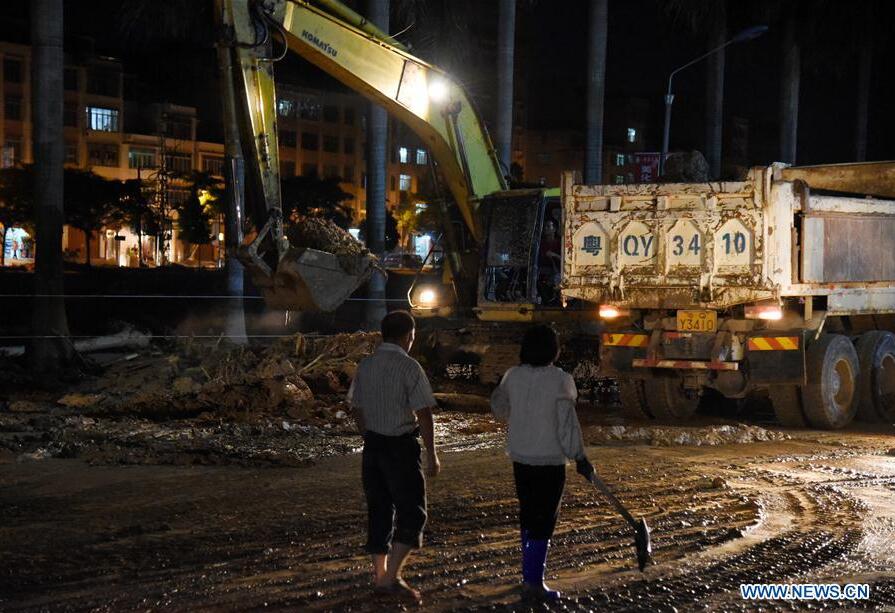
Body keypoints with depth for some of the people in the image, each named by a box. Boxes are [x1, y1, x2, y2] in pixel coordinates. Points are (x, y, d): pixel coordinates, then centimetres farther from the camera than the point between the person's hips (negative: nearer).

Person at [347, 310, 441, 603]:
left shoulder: (365, 366, 5)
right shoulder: (409, 367, -14)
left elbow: (357, 408, 12)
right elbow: (423, 414, -15)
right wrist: (432, 455, -8)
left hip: (372, 445, 6)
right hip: (401, 447, -6)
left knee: (379, 510, 15)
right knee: (411, 513, 2)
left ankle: (380, 575, 22)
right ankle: (391, 577, -6)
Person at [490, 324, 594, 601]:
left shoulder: (513, 376, -1)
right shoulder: (559, 380, -16)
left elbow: (498, 404, 17)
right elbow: (567, 423, -16)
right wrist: (580, 457, -6)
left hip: (520, 456, 6)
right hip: (549, 459, -6)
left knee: (528, 514, 20)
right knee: (544, 520, 0)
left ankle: (529, 570, 32)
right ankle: (533, 582, -2)